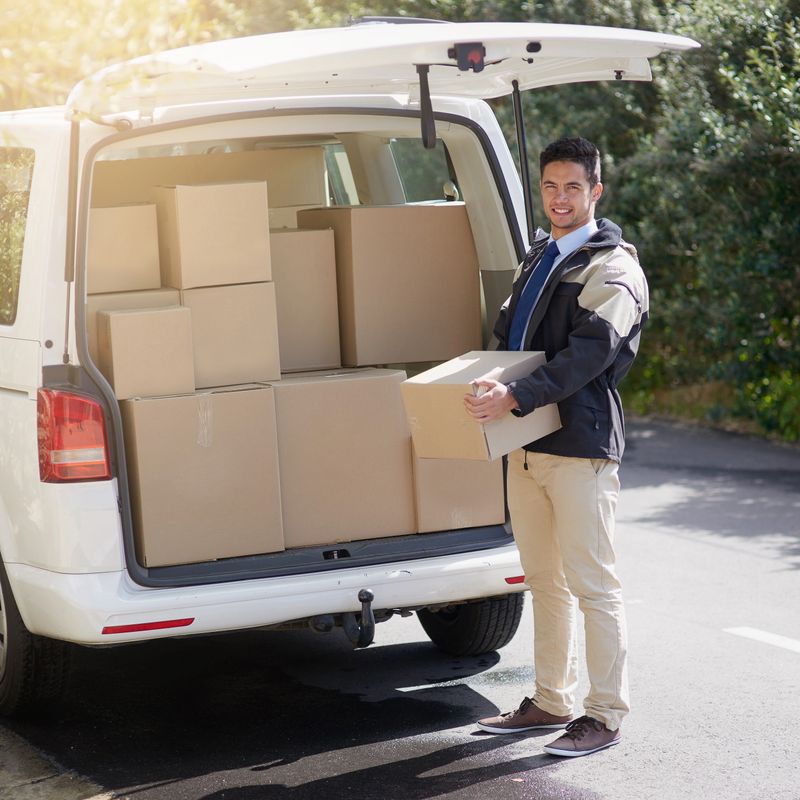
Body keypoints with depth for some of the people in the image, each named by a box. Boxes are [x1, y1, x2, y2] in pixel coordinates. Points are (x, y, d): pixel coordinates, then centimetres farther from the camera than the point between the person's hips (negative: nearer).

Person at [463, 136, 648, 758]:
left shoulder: (612, 269, -8)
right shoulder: (538, 259, 18)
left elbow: (588, 354, -21)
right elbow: (507, 334, 25)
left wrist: (516, 398, -32)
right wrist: (482, 387, 5)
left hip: (581, 446, -8)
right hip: (526, 445, 8)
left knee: (592, 585, -4)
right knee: (545, 582, 14)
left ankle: (605, 716, 3)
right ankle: (552, 702, 24)